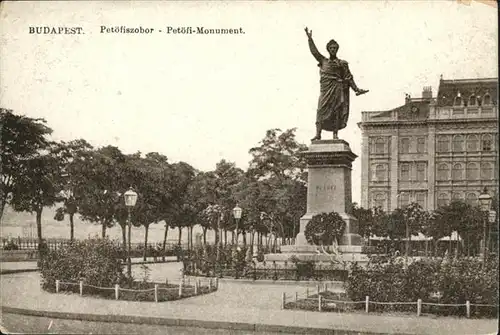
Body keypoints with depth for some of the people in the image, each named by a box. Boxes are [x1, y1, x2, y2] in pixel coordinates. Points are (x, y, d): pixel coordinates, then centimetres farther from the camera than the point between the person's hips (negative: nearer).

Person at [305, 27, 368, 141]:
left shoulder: (342, 63, 15)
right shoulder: (323, 61, 19)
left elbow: (349, 78, 10)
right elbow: (314, 51, 10)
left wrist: (356, 89, 0)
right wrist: (310, 39, 3)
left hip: (338, 88, -1)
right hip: (326, 89, 1)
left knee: (337, 111, -6)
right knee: (321, 110, -10)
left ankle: (335, 135, -7)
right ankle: (318, 134, -16)